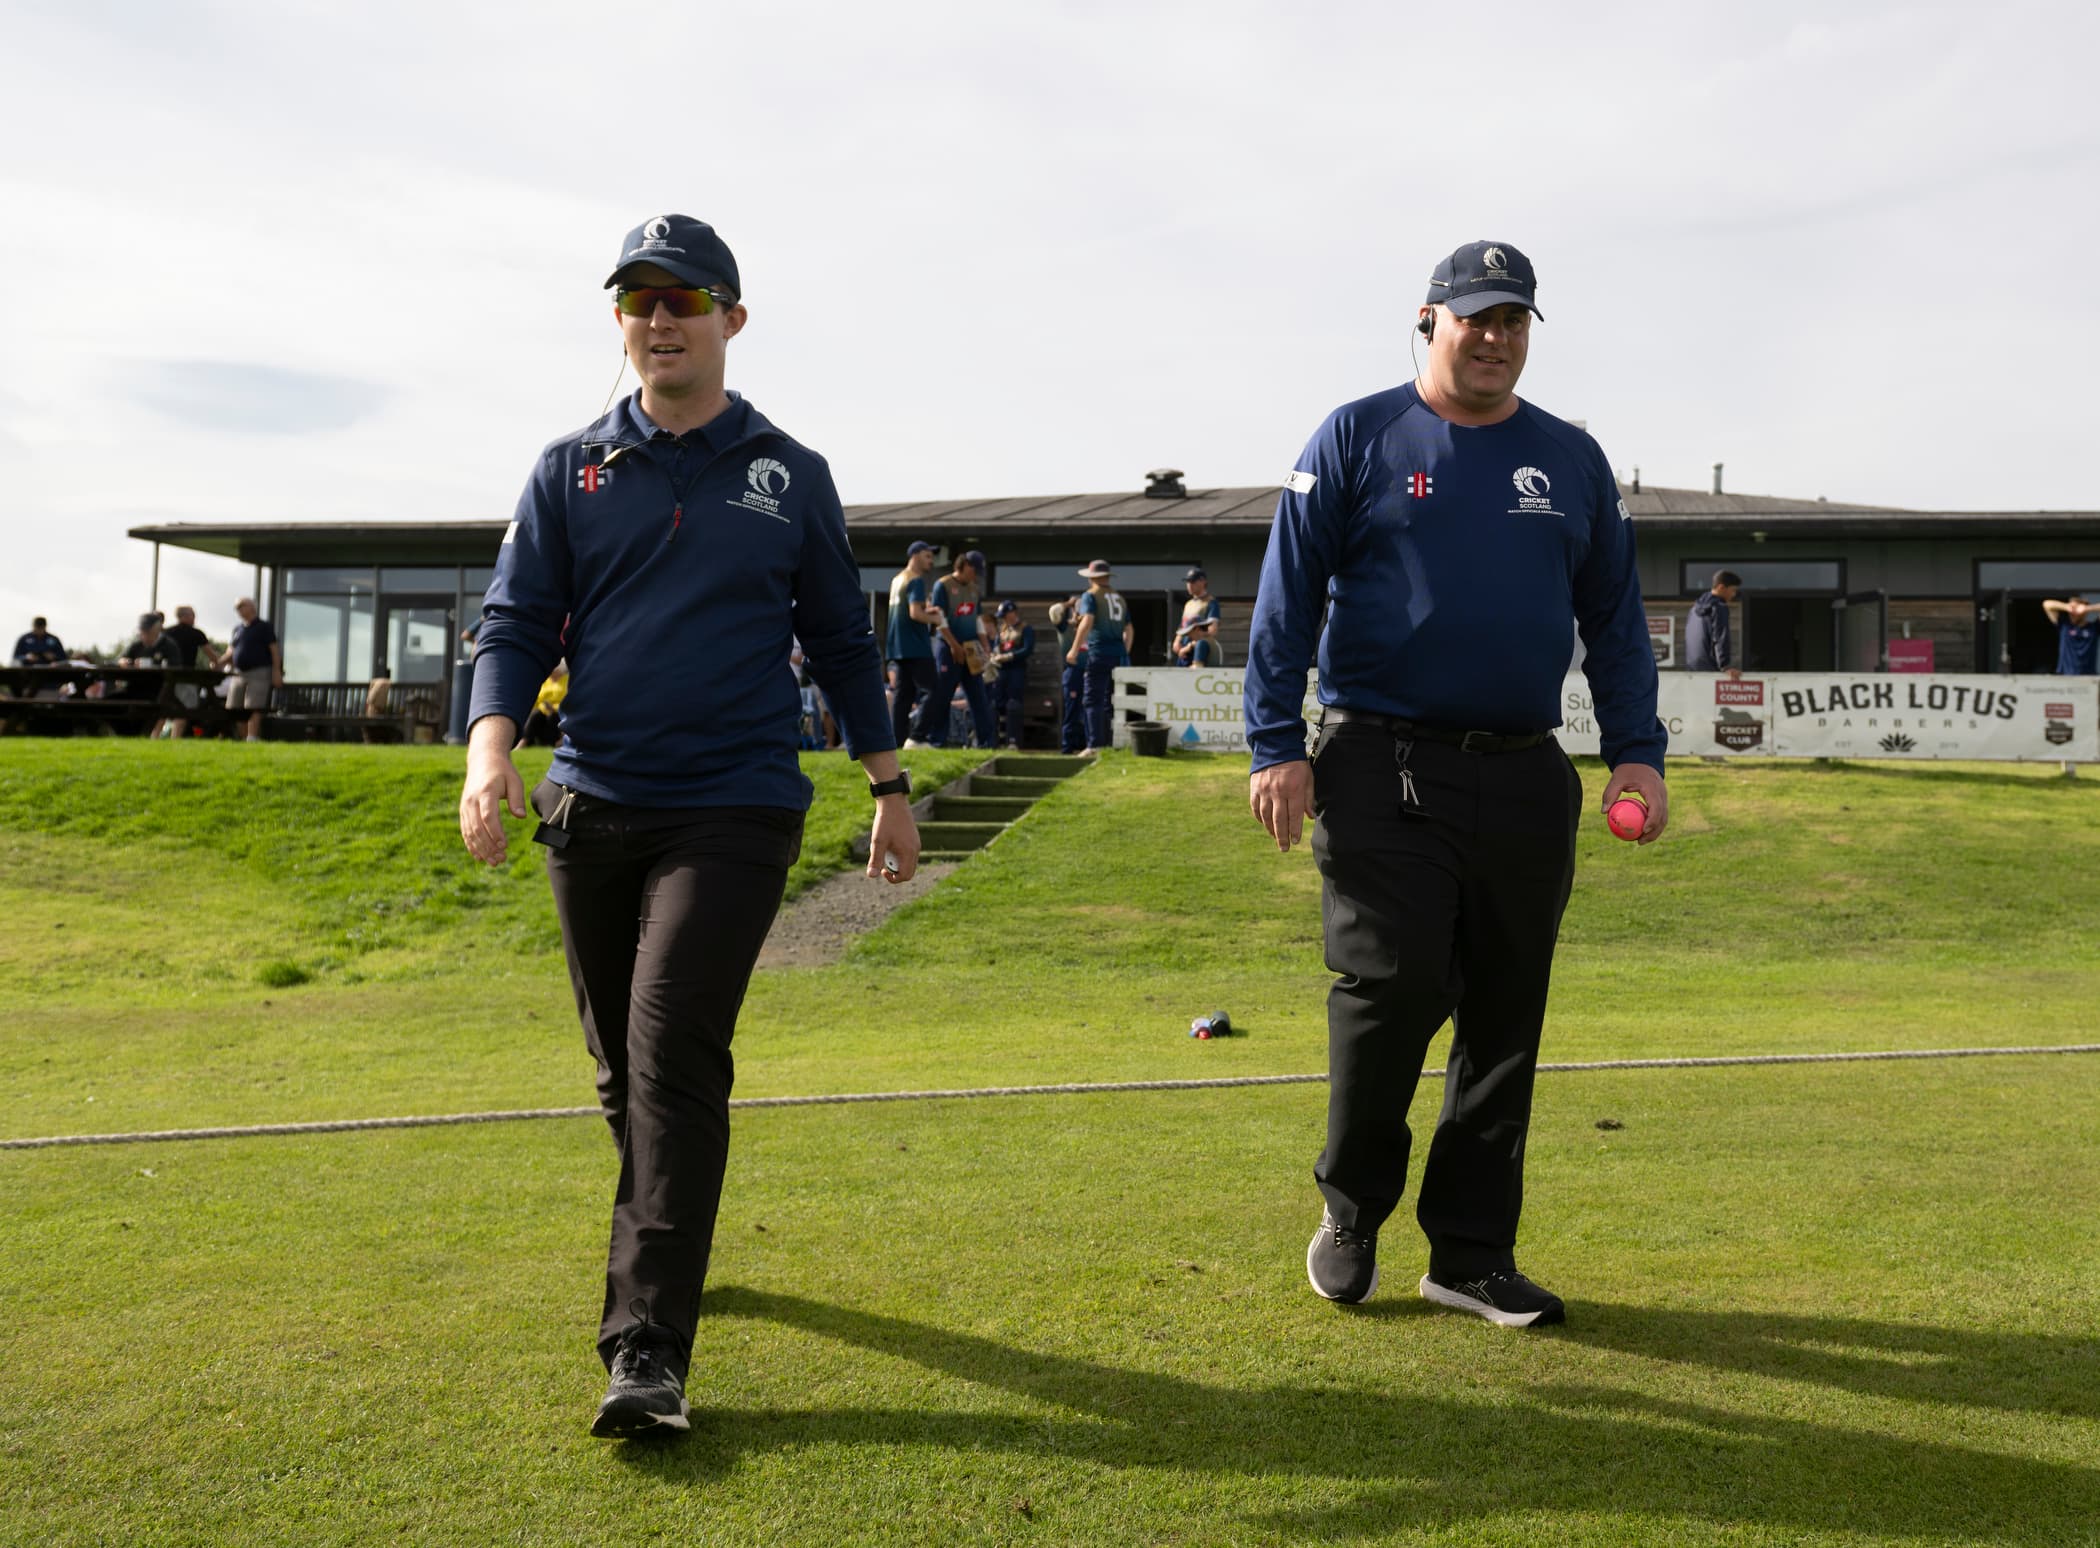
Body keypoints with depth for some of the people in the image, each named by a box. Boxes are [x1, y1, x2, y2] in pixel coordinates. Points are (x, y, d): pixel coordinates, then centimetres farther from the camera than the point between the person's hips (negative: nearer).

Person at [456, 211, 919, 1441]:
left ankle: (648, 1350, -13)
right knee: (625, 1064, 12)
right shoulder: (570, 472, 9)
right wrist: (492, 745, -16)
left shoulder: (793, 477, 7)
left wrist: (891, 788, 11)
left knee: (675, 1052, -15)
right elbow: (516, 623, 3)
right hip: (592, 808, 3)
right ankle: (666, 1246, 36)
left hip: (736, 810, -3)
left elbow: (843, 640, 12)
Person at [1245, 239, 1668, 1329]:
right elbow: (1286, 596, 0)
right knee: (1390, 990, -10)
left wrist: (1635, 751, 6)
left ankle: (1473, 1254, 17)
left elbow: (1615, 617, 17)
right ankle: (1351, 1211, 14)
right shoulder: (1357, 439, 4)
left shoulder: (1572, 460, 15)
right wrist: (1276, 746, -8)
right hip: (1385, 770, -4)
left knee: (1505, 1021, 6)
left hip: (1526, 779, 4)